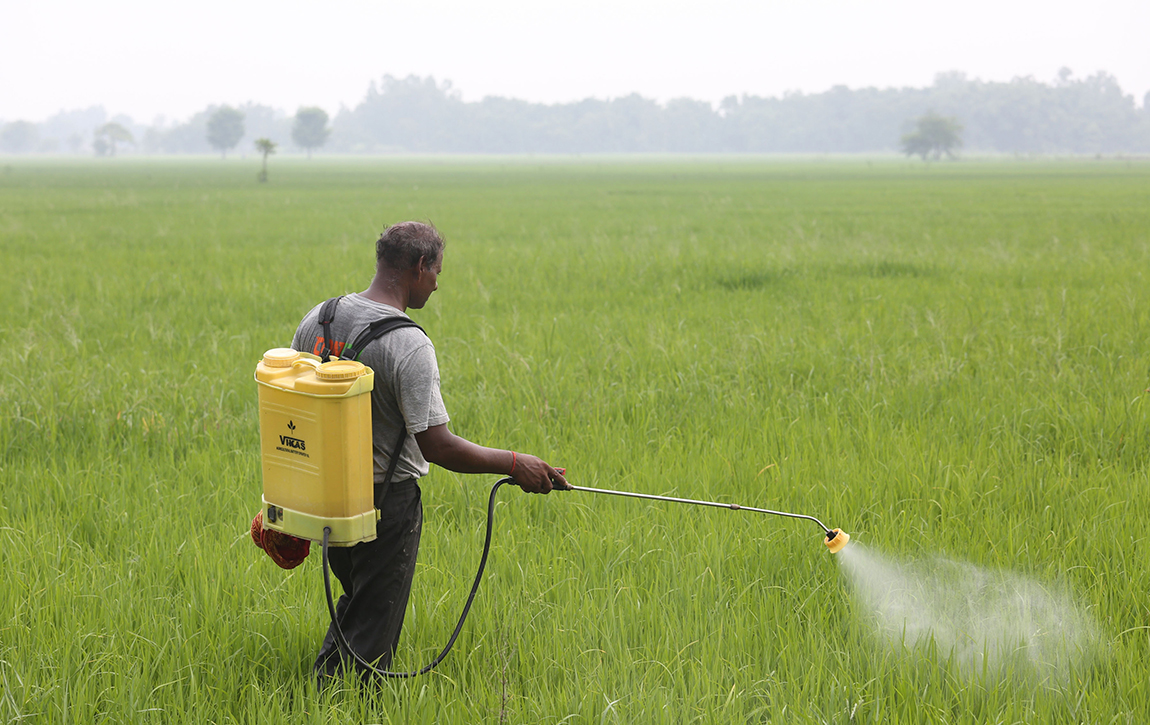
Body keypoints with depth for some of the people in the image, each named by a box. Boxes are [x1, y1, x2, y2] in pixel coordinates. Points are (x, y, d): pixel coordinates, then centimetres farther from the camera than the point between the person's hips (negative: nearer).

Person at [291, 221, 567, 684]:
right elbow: (436, 446, -23)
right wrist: (514, 464, -13)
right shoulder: (408, 345, -22)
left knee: (356, 600, 27)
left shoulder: (317, 319, 0)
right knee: (371, 629, 6)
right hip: (386, 502, -7)